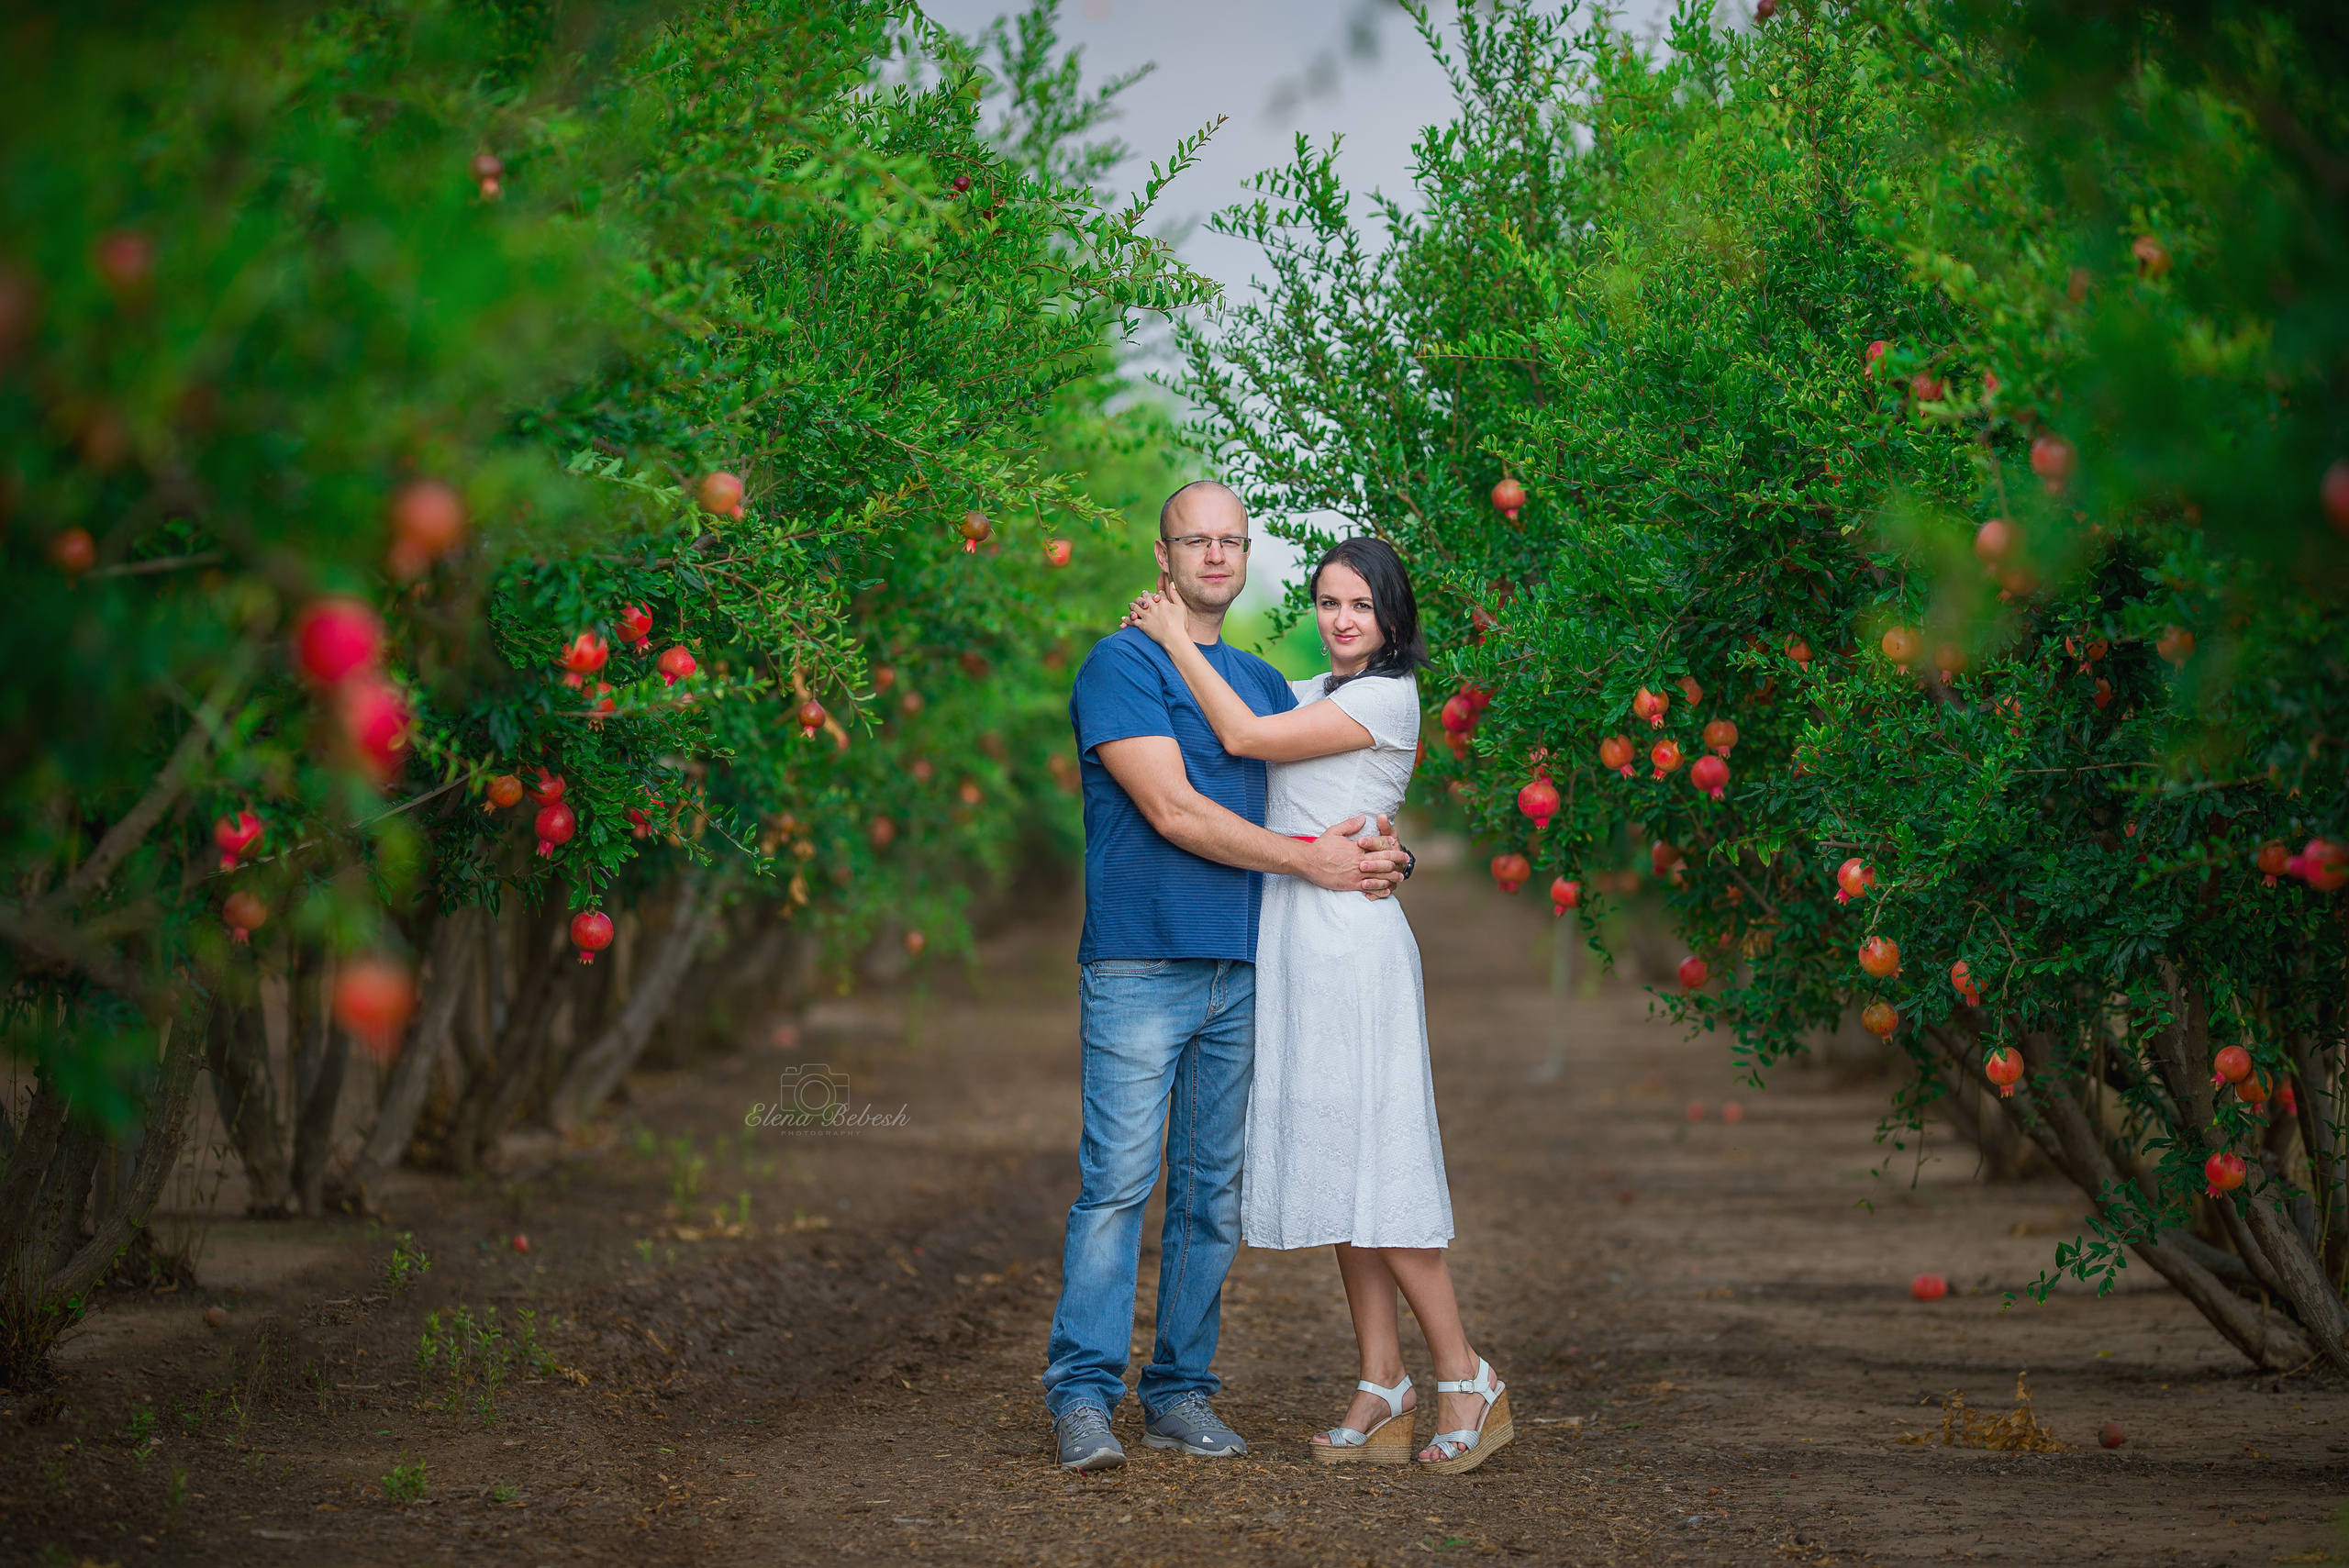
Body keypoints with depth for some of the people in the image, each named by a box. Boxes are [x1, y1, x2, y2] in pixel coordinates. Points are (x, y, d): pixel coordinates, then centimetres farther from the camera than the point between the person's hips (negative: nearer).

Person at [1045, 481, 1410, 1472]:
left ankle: (1180, 1394, 11)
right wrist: (1312, 859, -12)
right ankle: (1082, 1395, -7)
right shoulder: (1122, 663, -2)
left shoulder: (1265, 682, 20)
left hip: (1240, 975, 6)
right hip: (1139, 969, -6)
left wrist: (1377, 850, -4)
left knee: (1214, 1195, 6)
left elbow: (1328, 799, 20)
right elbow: (1171, 810, -12)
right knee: (1118, 1181, -10)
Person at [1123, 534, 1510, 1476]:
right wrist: (1163, 638, 9)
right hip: (1291, 938, 8)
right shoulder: (1308, 695, 19)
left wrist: (1177, 639, -6)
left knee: (1368, 1165, -10)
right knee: (1335, 1167, 5)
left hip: (1349, 938, -8)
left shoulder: (1387, 697, -8)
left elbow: (1243, 736, -13)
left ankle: (1467, 1380, -2)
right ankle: (1384, 1396, 6)